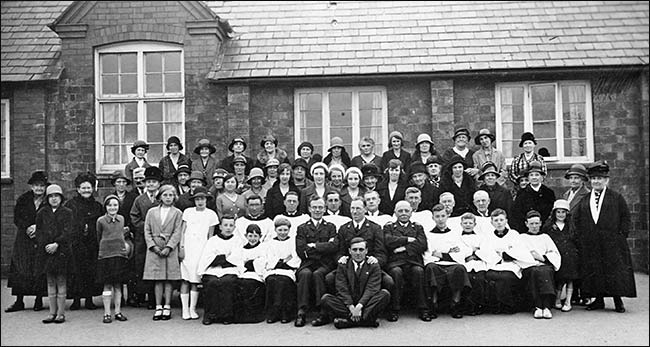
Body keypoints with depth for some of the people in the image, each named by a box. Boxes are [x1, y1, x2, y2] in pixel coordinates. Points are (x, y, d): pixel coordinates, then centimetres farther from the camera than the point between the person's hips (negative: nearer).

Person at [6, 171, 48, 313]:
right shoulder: (23, 199, 6)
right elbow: (17, 218, 4)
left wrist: (37, 228, -14)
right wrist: (28, 228, -12)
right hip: (24, 240, 2)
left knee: (40, 269, -3)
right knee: (20, 269, 1)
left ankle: (39, 300, 10)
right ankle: (19, 301, 9)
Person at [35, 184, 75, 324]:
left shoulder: (67, 213, 1)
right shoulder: (42, 213, 10)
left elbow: (69, 231, -6)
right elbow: (38, 231, 8)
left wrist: (56, 244, -16)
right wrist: (44, 245, -6)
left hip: (62, 250, -3)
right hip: (46, 250, 3)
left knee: (61, 281, 0)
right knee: (50, 282, 8)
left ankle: (61, 313, 6)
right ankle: (52, 312, 14)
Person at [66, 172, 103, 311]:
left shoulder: (97, 206, 12)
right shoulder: (70, 204, 4)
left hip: (92, 244, 2)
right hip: (75, 243, -2)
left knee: (91, 272, 2)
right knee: (76, 271, -2)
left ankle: (89, 299, 10)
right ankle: (76, 299, 7)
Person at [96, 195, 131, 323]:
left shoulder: (121, 219, 8)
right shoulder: (101, 221, -2)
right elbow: (99, 238, 8)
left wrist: (125, 233, 7)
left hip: (120, 254, 3)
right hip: (105, 255, -3)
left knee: (118, 284, 7)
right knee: (107, 285, 0)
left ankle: (118, 312, 14)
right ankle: (107, 313, 6)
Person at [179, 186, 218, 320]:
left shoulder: (211, 214, 7)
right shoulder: (188, 212, 8)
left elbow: (210, 236, 9)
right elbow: (182, 231, 7)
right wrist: (181, 247, -2)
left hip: (201, 249, 0)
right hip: (187, 248, 0)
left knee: (195, 280, 0)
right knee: (185, 279, -3)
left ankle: (192, 309, 7)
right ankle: (185, 309, 1)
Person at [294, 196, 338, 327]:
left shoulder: (330, 227, 18)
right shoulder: (302, 228, 17)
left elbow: (334, 247, 0)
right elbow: (301, 251, 2)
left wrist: (313, 246, -3)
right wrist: (323, 248, -2)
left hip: (325, 265, 0)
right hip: (307, 264, 0)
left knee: (317, 274, -33)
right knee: (305, 274, -32)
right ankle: (301, 312, -31)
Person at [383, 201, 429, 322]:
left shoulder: (418, 227, 23)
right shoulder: (389, 227, 19)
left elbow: (423, 245, 4)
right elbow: (388, 241, -3)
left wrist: (404, 248, -5)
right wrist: (408, 239, -2)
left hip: (414, 261, 1)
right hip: (395, 261, -1)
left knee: (419, 271, -32)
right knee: (396, 272, -34)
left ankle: (423, 309, -24)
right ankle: (394, 310, -24)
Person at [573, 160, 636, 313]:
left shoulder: (616, 197, 4)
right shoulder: (584, 200, 11)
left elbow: (625, 217, 3)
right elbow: (576, 219, 14)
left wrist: (621, 235, -5)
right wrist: (581, 236, 5)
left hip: (612, 243, -3)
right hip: (590, 245, 3)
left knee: (614, 270, -2)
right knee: (593, 271, 4)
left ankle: (618, 301, 8)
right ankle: (599, 300, 13)